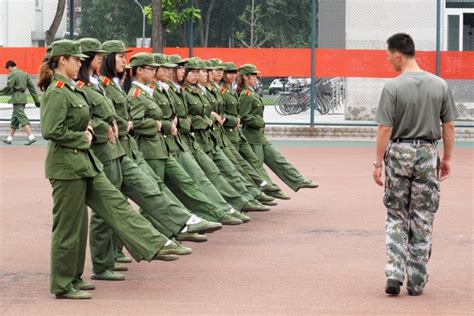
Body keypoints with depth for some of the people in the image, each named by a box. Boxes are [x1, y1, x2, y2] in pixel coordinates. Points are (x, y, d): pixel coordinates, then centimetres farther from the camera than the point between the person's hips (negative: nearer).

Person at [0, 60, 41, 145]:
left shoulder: (12, 74, -8)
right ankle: (9, 138, 20)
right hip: (23, 97, 8)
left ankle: (31, 137, -23)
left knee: (23, 118, -12)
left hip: (17, 98, -8)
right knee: (14, 119, 15)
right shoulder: (24, 74, 15)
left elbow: (8, 87, -17)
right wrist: (36, 99, 15)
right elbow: (31, 87, 14)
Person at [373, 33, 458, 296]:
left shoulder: (392, 87, -11)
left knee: (396, 218, 10)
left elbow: (385, 129, -11)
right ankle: (416, 281, 11)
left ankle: (394, 273, -3)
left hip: (398, 154, -2)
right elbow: (448, 126, 4)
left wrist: (378, 162, -5)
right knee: (422, 220, 8)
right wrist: (447, 158, 13)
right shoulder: (440, 85, 0)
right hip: (427, 153, 2)